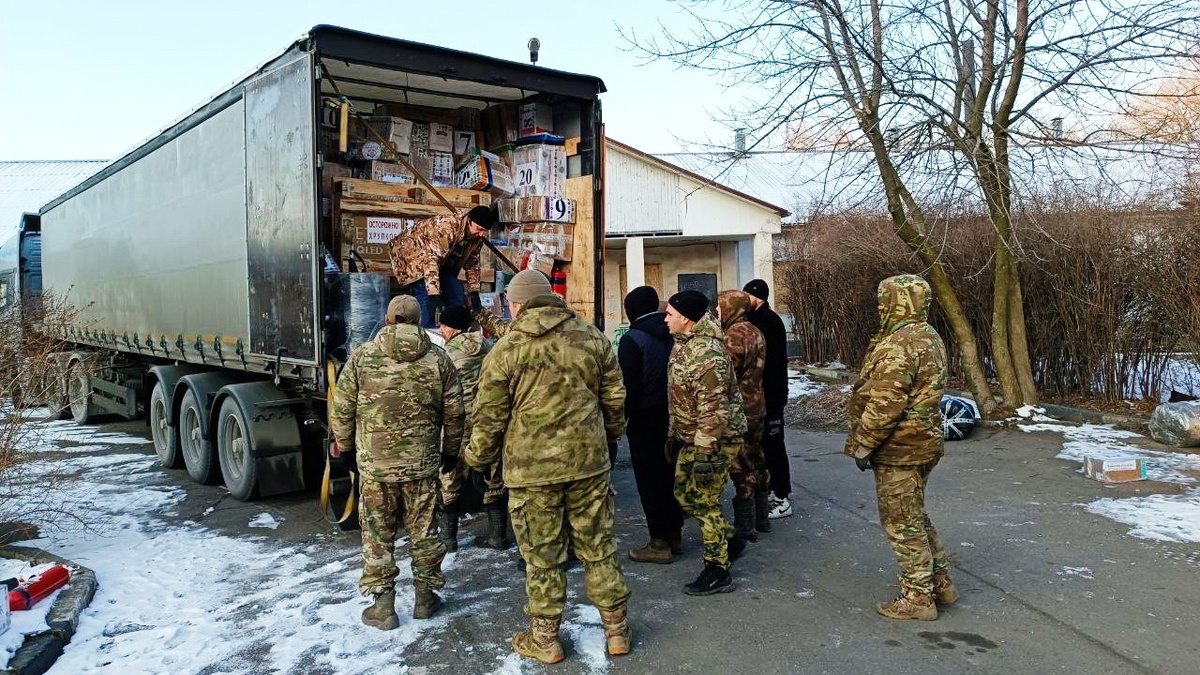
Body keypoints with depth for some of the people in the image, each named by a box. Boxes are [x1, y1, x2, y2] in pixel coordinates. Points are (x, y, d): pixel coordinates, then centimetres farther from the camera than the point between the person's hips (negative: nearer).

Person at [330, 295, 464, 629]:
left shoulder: (362, 356, -3)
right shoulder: (438, 358, 0)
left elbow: (342, 409, 0)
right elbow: (453, 413, 3)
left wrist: (346, 448, 14)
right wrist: (450, 451, 17)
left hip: (374, 463, -1)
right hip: (422, 463, 1)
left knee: (377, 534, 10)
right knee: (423, 530, 14)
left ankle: (383, 605, 15)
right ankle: (425, 597, 25)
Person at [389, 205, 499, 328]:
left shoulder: (478, 237, -10)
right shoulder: (446, 227, -36)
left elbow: (472, 263, 5)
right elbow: (430, 259, -40)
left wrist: (474, 291, -2)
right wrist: (433, 293, -45)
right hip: (412, 252, -8)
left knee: (456, 293, -5)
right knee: (427, 295, -27)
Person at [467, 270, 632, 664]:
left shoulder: (507, 349, -8)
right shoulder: (591, 337, 3)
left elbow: (489, 417, -4)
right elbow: (614, 398, 9)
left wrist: (477, 458, 13)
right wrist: (610, 437, 27)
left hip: (531, 468, -3)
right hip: (589, 461, 3)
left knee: (542, 557, 9)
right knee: (598, 548, 14)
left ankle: (545, 639, 22)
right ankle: (617, 631, 24)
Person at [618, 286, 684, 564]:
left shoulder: (632, 340, -14)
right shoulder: (672, 335, 6)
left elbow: (629, 387, -17)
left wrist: (620, 420, -8)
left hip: (645, 418, -7)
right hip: (673, 416, 7)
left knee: (649, 479, 1)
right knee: (670, 474, 16)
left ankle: (659, 543, 6)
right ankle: (674, 533, 26)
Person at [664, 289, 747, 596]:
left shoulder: (707, 354, -26)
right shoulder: (682, 344, 7)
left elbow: (713, 410, -28)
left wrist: (704, 452, -27)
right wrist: (673, 434, 20)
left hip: (713, 440, -10)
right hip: (690, 438, 10)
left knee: (704, 502, -2)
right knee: (683, 493, 18)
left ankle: (718, 572, 12)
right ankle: (730, 539, 34)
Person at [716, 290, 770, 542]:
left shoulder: (733, 335, -18)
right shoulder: (755, 332, 10)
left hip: (739, 410, -9)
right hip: (757, 407, 9)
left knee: (741, 467, -2)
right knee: (756, 461, 17)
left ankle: (744, 526, 5)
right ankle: (761, 518, 28)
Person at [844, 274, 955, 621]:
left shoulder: (897, 345, -22)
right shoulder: (931, 338, 12)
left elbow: (885, 404, -26)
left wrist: (863, 445, -17)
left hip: (898, 449, -10)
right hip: (922, 445, 10)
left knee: (902, 523, 1)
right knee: (915, 517, 22)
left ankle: (918, 597, 11)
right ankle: (940, 582, 30)